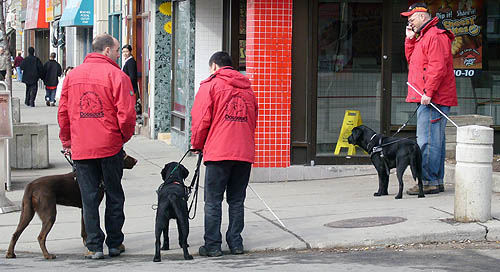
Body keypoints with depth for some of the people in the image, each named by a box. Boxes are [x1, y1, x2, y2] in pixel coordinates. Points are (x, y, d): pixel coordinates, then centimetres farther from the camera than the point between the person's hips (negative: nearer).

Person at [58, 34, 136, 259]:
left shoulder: (72, 75, 7)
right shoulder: (116, 75, -8)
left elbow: (62, 111, 10)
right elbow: (126, 114, -13)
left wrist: (66, 141, 19)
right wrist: (125, 137, 5)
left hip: (80, 148, 3)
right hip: (110, 147, -3)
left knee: (89, 196, 7)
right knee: (114, 194, 11)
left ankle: (94, 246, 8)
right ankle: (115, 243, 18)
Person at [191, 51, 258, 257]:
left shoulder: (210, 85, 1)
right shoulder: (247, 88, 18)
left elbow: (201, 119, -4)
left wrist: (197, 145, 10)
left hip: (218, 153, -5)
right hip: (245, 153, 5)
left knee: (213, 201, 1)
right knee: (237, 201, 12)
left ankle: (212, 246, 1)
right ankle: (236, 243, 13)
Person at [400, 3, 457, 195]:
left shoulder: (435, 36, -13)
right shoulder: (423, 37, 21)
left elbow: (438, 67, -20)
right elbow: (411, 60, 24)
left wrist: (428, 92, -23)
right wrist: (410, 39, 13)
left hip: (432, 99, -11)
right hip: (427, 99, 11)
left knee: (427, 141, -11)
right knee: (434, 141, 11)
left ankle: (429, 182, -10)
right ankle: (437, 181, 15)